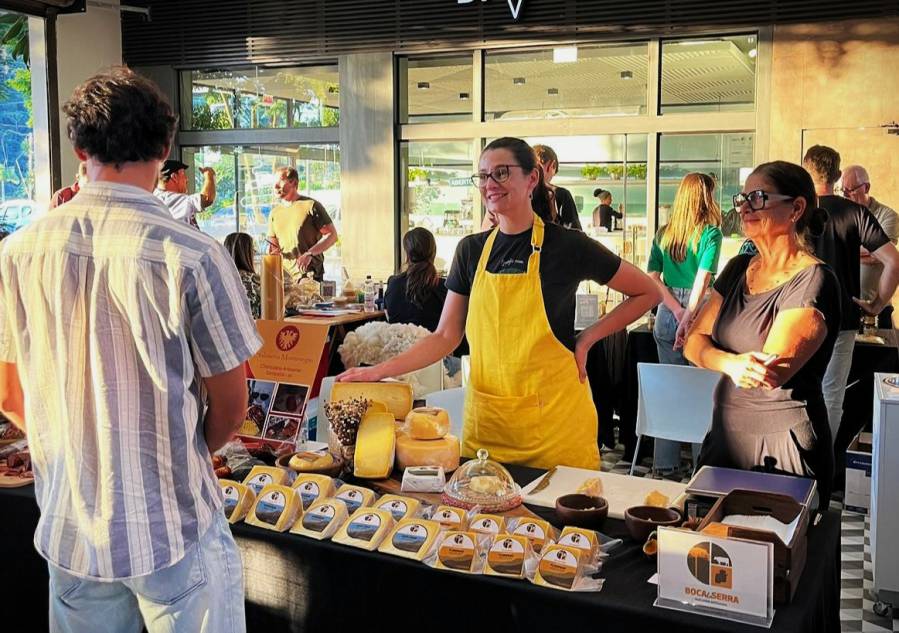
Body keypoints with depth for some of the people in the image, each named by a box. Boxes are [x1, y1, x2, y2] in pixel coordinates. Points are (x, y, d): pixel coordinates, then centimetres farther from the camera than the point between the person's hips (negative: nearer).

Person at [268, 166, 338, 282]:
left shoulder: (311, 206, -4)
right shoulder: (274, 213, 14)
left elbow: (332, 235, -8)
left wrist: (309, 254, -19)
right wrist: (274, 252, -1)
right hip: (283, 275, 5)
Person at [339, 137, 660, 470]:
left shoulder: (566, 245, -7)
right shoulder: (471, 250, 5)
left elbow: (648, 293, 2)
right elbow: (446, 337, 7)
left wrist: (586, 339, -5)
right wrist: (381, 370, -2)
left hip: (553, 419, -3)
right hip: (484, 416, 4)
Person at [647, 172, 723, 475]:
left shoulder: (663, 234, 6)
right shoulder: (710, 233, -7)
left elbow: (652, 279, 1)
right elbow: (702, 281, -15)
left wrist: (678, 312, -3)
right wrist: (688, 319, -14)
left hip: (667, 314, 5)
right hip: (699, 314, -5)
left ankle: (665, 463, 17)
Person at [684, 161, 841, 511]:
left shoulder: (813, 280, -15)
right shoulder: (738, 269, 8)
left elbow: (771, 374, -23)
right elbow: (693, 343, 2)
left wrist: (716, 357, -8)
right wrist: (733, 364, -19)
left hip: (784, 447, -7)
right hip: (725, 436, 7)